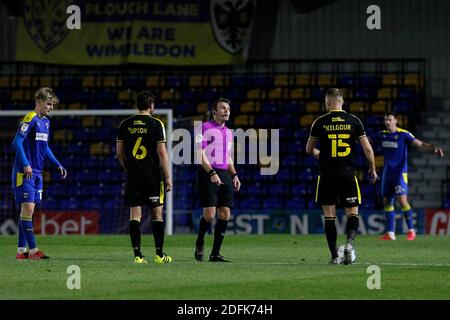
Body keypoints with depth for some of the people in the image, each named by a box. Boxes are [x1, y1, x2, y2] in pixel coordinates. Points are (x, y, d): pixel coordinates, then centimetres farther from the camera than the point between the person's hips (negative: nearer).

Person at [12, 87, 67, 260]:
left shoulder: (45, 122, 14)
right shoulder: (30, 119, -13)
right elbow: (17, 142, -19)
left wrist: (58, 165, 21)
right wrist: (26, 165, -24)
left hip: (37, 174, 9)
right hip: (24, 173, -9)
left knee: (27, 211, 8)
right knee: (28, 209, -10)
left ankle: (21, 250, 11)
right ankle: (33, 250, -12)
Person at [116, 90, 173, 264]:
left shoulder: (125, 124, 5)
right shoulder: (156, 124, -5)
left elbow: (119, 153, 7)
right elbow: (162, 152, -8)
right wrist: (168, 177, -4)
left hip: (133, 176, 3)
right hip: (152, 176, -3)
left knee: (135, 215, 2)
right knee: (157, 214, 6)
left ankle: (137, 255, -5)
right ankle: (159, 254, 9)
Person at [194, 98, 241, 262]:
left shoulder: (228, 132, 19)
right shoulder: (205, 128, -4)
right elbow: (200, 154, -11)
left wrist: (234, 175, 12)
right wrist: (212, 173, -20)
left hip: (224, 175, 7)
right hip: (208, 174, -7)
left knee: (225, 214, -1)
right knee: (209, 214, -12)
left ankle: (215, 253, 4)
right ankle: (199, 243, 14)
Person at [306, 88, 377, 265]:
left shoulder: (320, 122, 0)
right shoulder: (354, 121, 1)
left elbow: (309, 149, 10)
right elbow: (367, 148, 1)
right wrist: (372, 169, 16)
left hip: (327, 175, -1)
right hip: (348, 174, 1)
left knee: (329, 215, 5)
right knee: (352, 212, 8)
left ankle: (334, 256, 2)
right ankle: (349, 243, -19)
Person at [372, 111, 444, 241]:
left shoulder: (404, 134, -10)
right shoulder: (382, 135, 6)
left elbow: (420, 145, -16)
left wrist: (433, 148, -32)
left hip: (400, 172, -6)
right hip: (387, 172, 6)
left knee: (402, 200, -17)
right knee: (387, 201, 5)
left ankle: (411, 230, -5)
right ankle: (390, 233, 12)